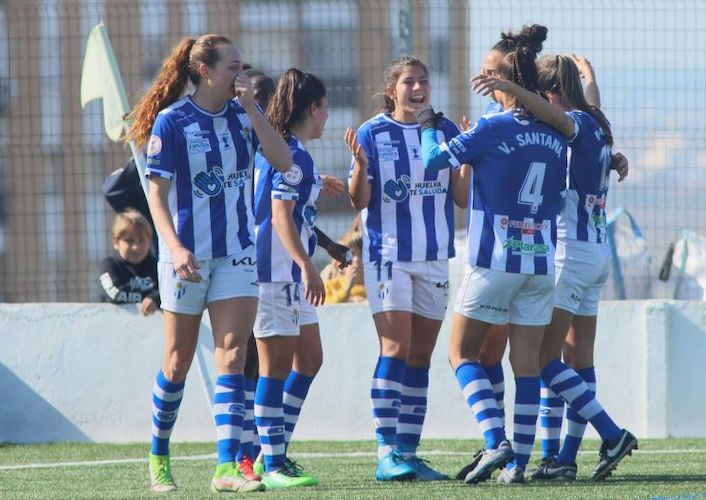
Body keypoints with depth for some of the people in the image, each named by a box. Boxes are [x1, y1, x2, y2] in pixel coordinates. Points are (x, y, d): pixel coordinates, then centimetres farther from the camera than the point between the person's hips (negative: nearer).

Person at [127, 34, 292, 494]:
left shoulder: (243, 113, 4)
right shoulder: (171, 122, -8)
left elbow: (283, 161, -7)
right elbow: (157, 196, -9)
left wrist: (251, 107, -13)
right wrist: (175, 248, -22)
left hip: (237, 254, 3)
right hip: (188, 256, -3)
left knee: (232, 356, -9)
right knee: (179, 361, 7)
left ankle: (227, 467, -15)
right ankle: (159, 456, 27)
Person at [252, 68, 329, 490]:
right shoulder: (294, 155, -14)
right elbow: (281, 216, -20)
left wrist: (316, 189, 41)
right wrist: (307, 265, -25)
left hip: (289, 276, 11)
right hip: (277, 272, -11)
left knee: (309, 359, 14)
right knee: (277, 365, -8)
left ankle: (276, 451, 18)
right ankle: (272, 465, -6)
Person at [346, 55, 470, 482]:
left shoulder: (445, 131, 6)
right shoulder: (372, 133, -2)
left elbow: (462, 197, 4)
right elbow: (359, 201, -3)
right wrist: (360, 165, -21)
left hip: (435, 256, 4)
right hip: (388, 254, -4)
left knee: (421, 356, 5)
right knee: (396, 349, -14)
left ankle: (409, 452, 9)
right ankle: (387, 454, -16)